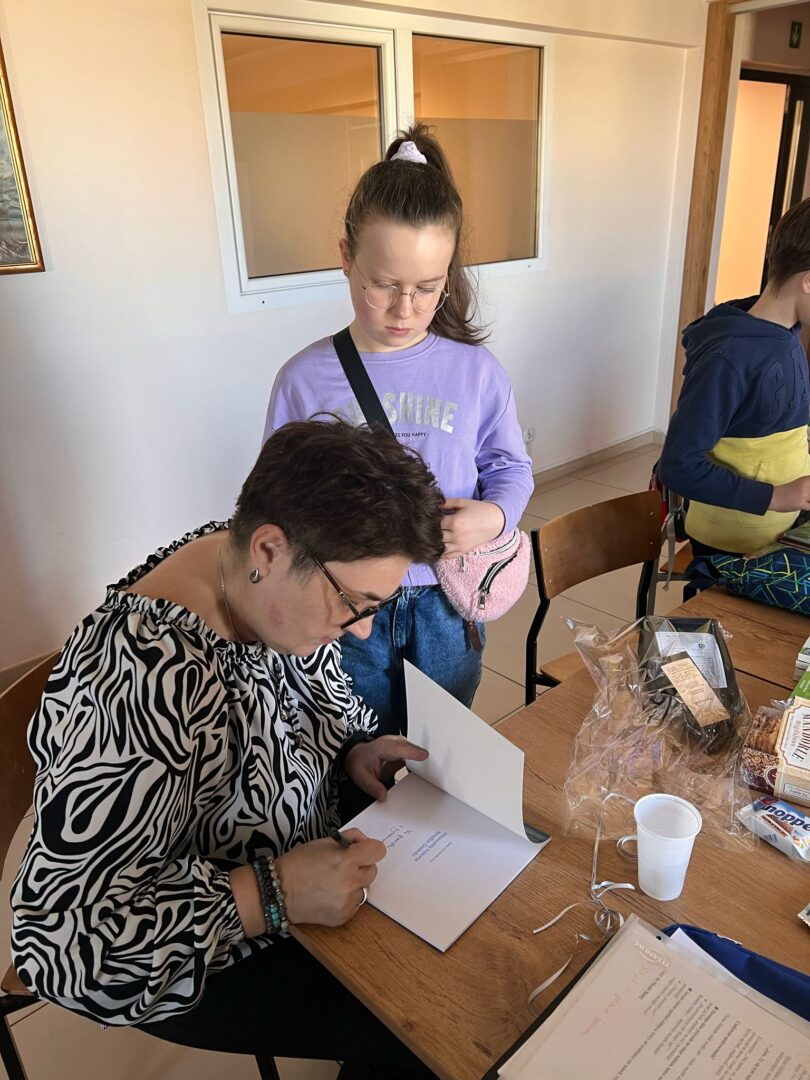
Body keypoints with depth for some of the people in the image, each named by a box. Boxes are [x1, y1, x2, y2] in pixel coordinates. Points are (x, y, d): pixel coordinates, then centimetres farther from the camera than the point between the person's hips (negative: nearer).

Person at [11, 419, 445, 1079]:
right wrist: (271, 895, -34)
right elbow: (61, 941, -31)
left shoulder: (279, 585, -15)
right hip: (198, 963, -7)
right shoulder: (145, 688, -39)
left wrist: (354, 746, -11)